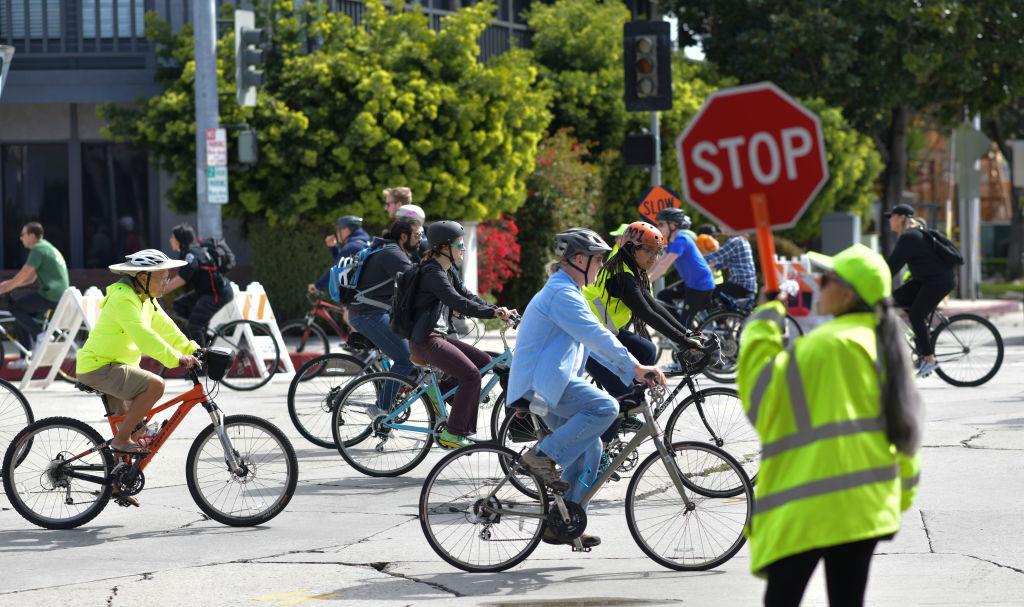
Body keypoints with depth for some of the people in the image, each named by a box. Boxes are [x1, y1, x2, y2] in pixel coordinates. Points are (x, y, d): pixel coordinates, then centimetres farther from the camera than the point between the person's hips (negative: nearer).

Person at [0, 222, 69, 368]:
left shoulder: (38, 250, -12)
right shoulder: (46, 247, 20)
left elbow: (22, 276, -15)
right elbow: (30, 278, 22)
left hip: (50, 295, -10)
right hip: (59, 294, 10)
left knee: (15, 308, -10)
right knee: (21, 316, 14)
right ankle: (25, 358, 12)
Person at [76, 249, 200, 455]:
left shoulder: (146, 299, 10)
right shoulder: (122, 298, -22)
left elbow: (166, 328, 10)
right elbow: (142, 334, -33)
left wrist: (192, 350, -3)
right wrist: (176, 359, -39)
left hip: (115, 365, 11)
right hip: (99, 367, -11)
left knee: (128, 423, 21)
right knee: (155, 385, -26)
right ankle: (121, 439, -18)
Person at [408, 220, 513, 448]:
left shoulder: (448, 271, 14)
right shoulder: (433, 273, -17)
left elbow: (468, 296, 10)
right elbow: (458, 303, -27)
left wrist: (497, 310, -4)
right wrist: (493, 312, -30)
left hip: (440, 335, 10)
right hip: (425, 340, -10)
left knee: (484, 361, 3)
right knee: (471, 375, -18)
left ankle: (439, 390, 10)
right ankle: (452, 434, -13)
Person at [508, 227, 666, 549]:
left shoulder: (566, 291, 22)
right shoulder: (561, 293, -13)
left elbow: (596, 342, 23)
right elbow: (596, 336, -21)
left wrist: (632, 373, 15)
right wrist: (636, 367, -20)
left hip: (544, 384, 11)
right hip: (540, 382, -11)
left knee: (589, 447, 10)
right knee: (605, 406, -24)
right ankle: (543, 455, -18)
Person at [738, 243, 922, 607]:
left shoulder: (827, 344, -13)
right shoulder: (882, 345, 12)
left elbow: (761, 390, -10)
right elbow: (903, 428, 18)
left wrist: (765, 320, -3)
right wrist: (903, 490, 27)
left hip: (814, 505, -8)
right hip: (866, 505, 8)